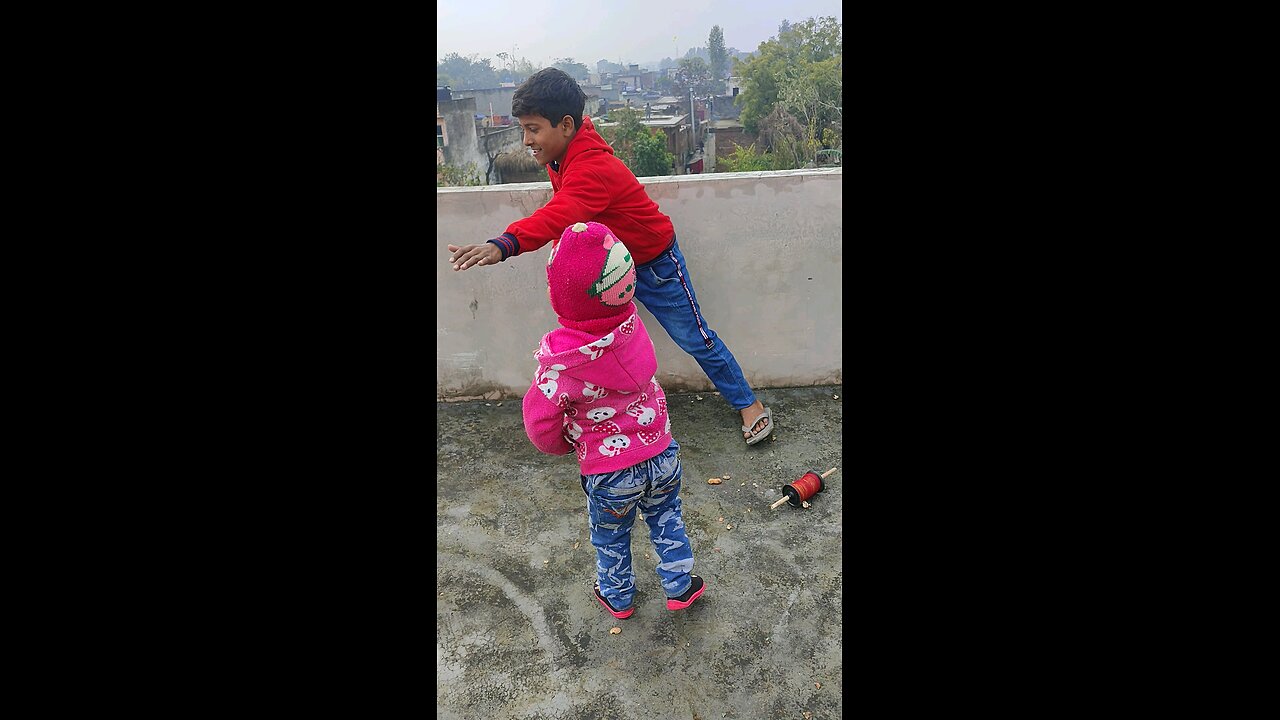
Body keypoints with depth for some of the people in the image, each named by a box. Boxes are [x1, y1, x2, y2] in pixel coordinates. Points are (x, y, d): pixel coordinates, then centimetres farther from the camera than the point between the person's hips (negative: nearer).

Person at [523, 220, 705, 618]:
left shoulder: (560, 363, -29)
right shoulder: (633, 326, -16)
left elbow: (541, 425, -17)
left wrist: (564, 444, 5)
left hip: (609, 475, -3)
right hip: (661, 456, 4)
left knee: (611, 539, 25)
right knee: (666, 520, 29)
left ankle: (618, 597, 49)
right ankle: (679, 587, 46)